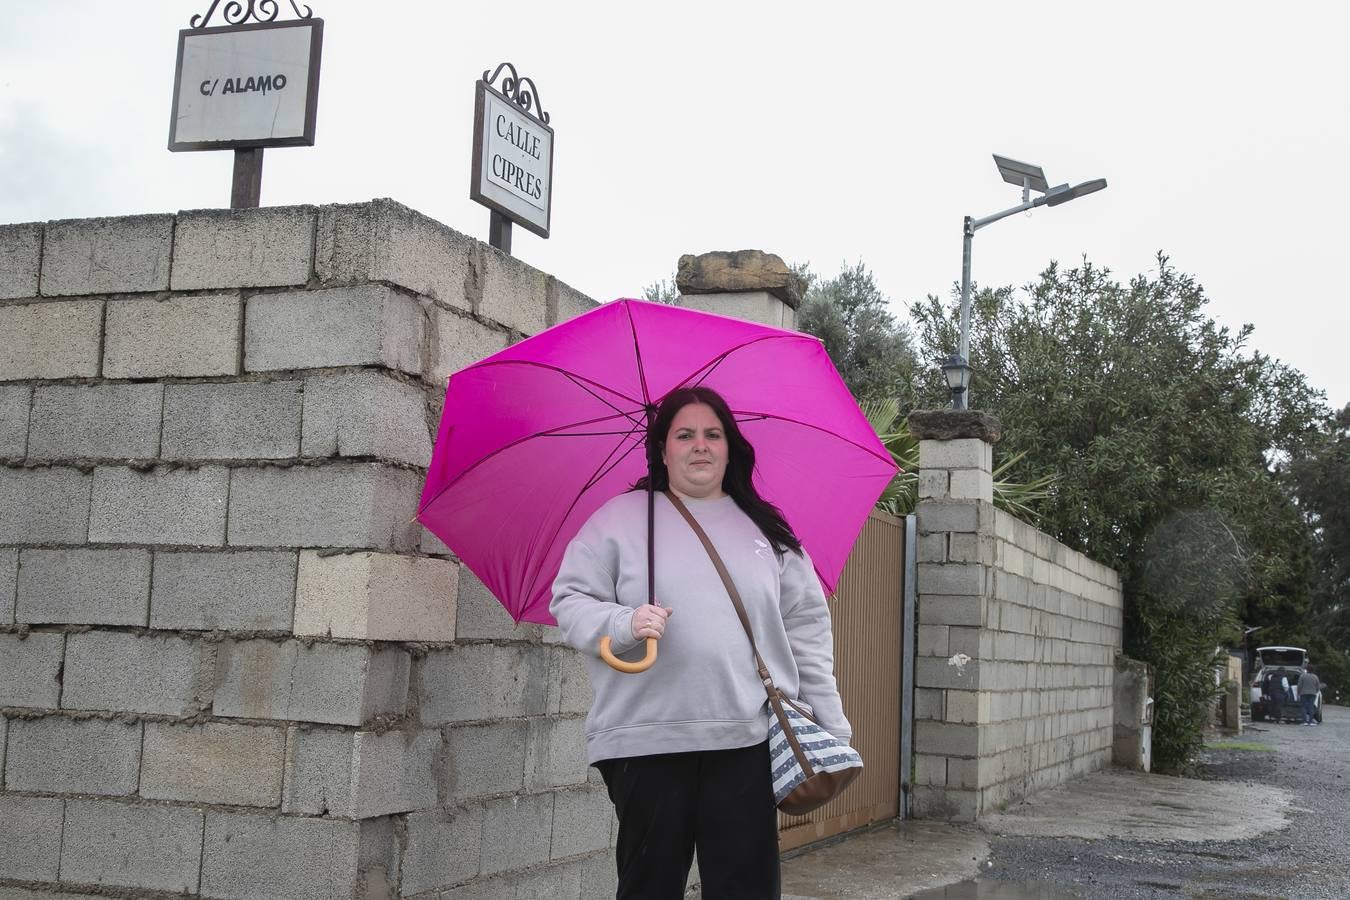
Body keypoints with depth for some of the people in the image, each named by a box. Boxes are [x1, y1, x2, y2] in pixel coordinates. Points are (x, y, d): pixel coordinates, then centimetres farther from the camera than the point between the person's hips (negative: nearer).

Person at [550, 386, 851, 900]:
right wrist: (623, 624, -18)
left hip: (748, 741, 2)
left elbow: (807, 628, 13)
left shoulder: (766, 529, 13)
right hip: (647, 740, -1)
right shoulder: (620, 519, 6)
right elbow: (570, 601, 2)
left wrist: (830, 725, 8)